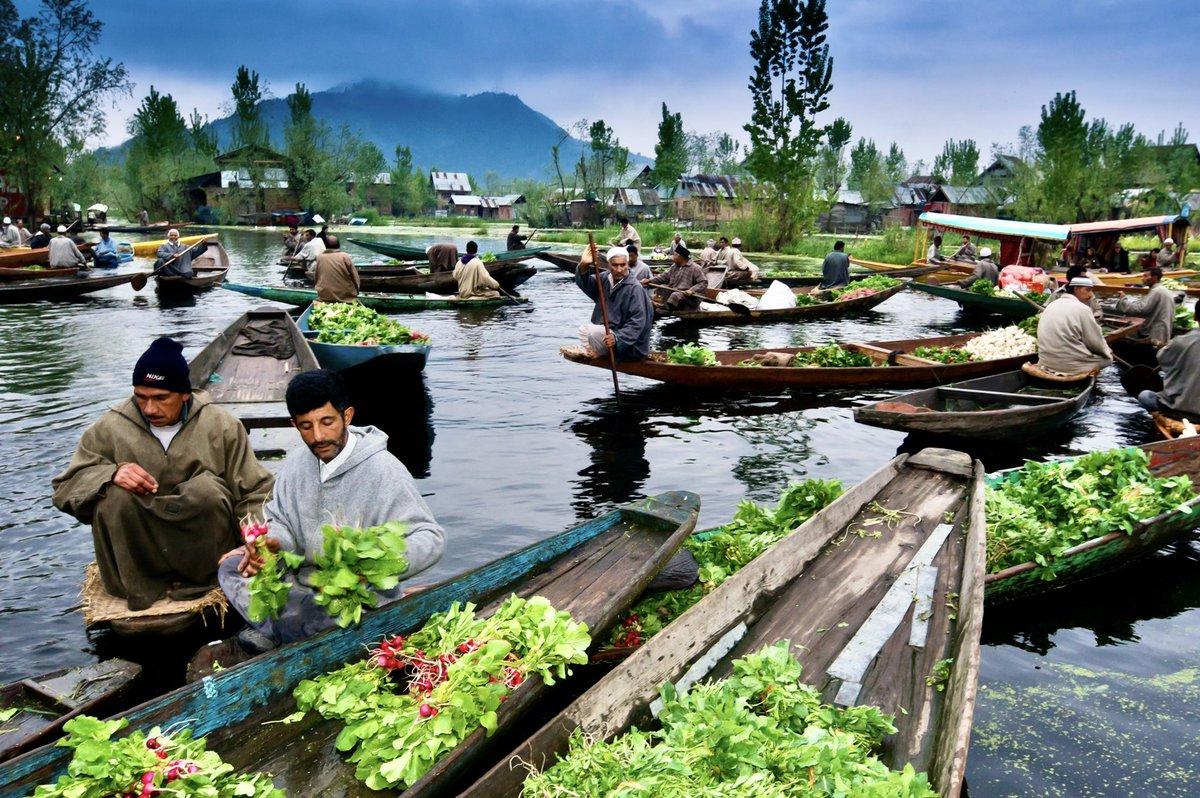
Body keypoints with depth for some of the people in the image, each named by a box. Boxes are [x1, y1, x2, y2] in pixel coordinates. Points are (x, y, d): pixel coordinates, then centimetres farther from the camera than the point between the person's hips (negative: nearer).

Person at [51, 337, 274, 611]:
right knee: (113, 496, -26)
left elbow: (254, 493, -2)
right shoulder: (111, 428, -1)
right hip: (137, 554, 1)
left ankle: (198, 578, -9)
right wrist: (112, 473, -22)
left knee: (207, 488, -29)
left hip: (202, 544, -1)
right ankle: (139, 586, -10)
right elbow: (65, 488, -1)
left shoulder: (220, 424, -3)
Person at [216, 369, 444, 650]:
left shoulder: (384, 471, -18)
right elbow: (279, 521, 14)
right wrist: (271, 542, -11)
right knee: (233, 566, -7)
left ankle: (273, 632, -4)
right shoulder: (296, 464, 4)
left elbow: (431, 538, -20)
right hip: (304, 583, 6)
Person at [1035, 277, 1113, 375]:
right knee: (1108, 358, 16)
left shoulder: (1052, 305, 11)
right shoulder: (1082, 309, -11)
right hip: (1071, 365, -7)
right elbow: (1096, 343, -5)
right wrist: (1107, 351, 15)